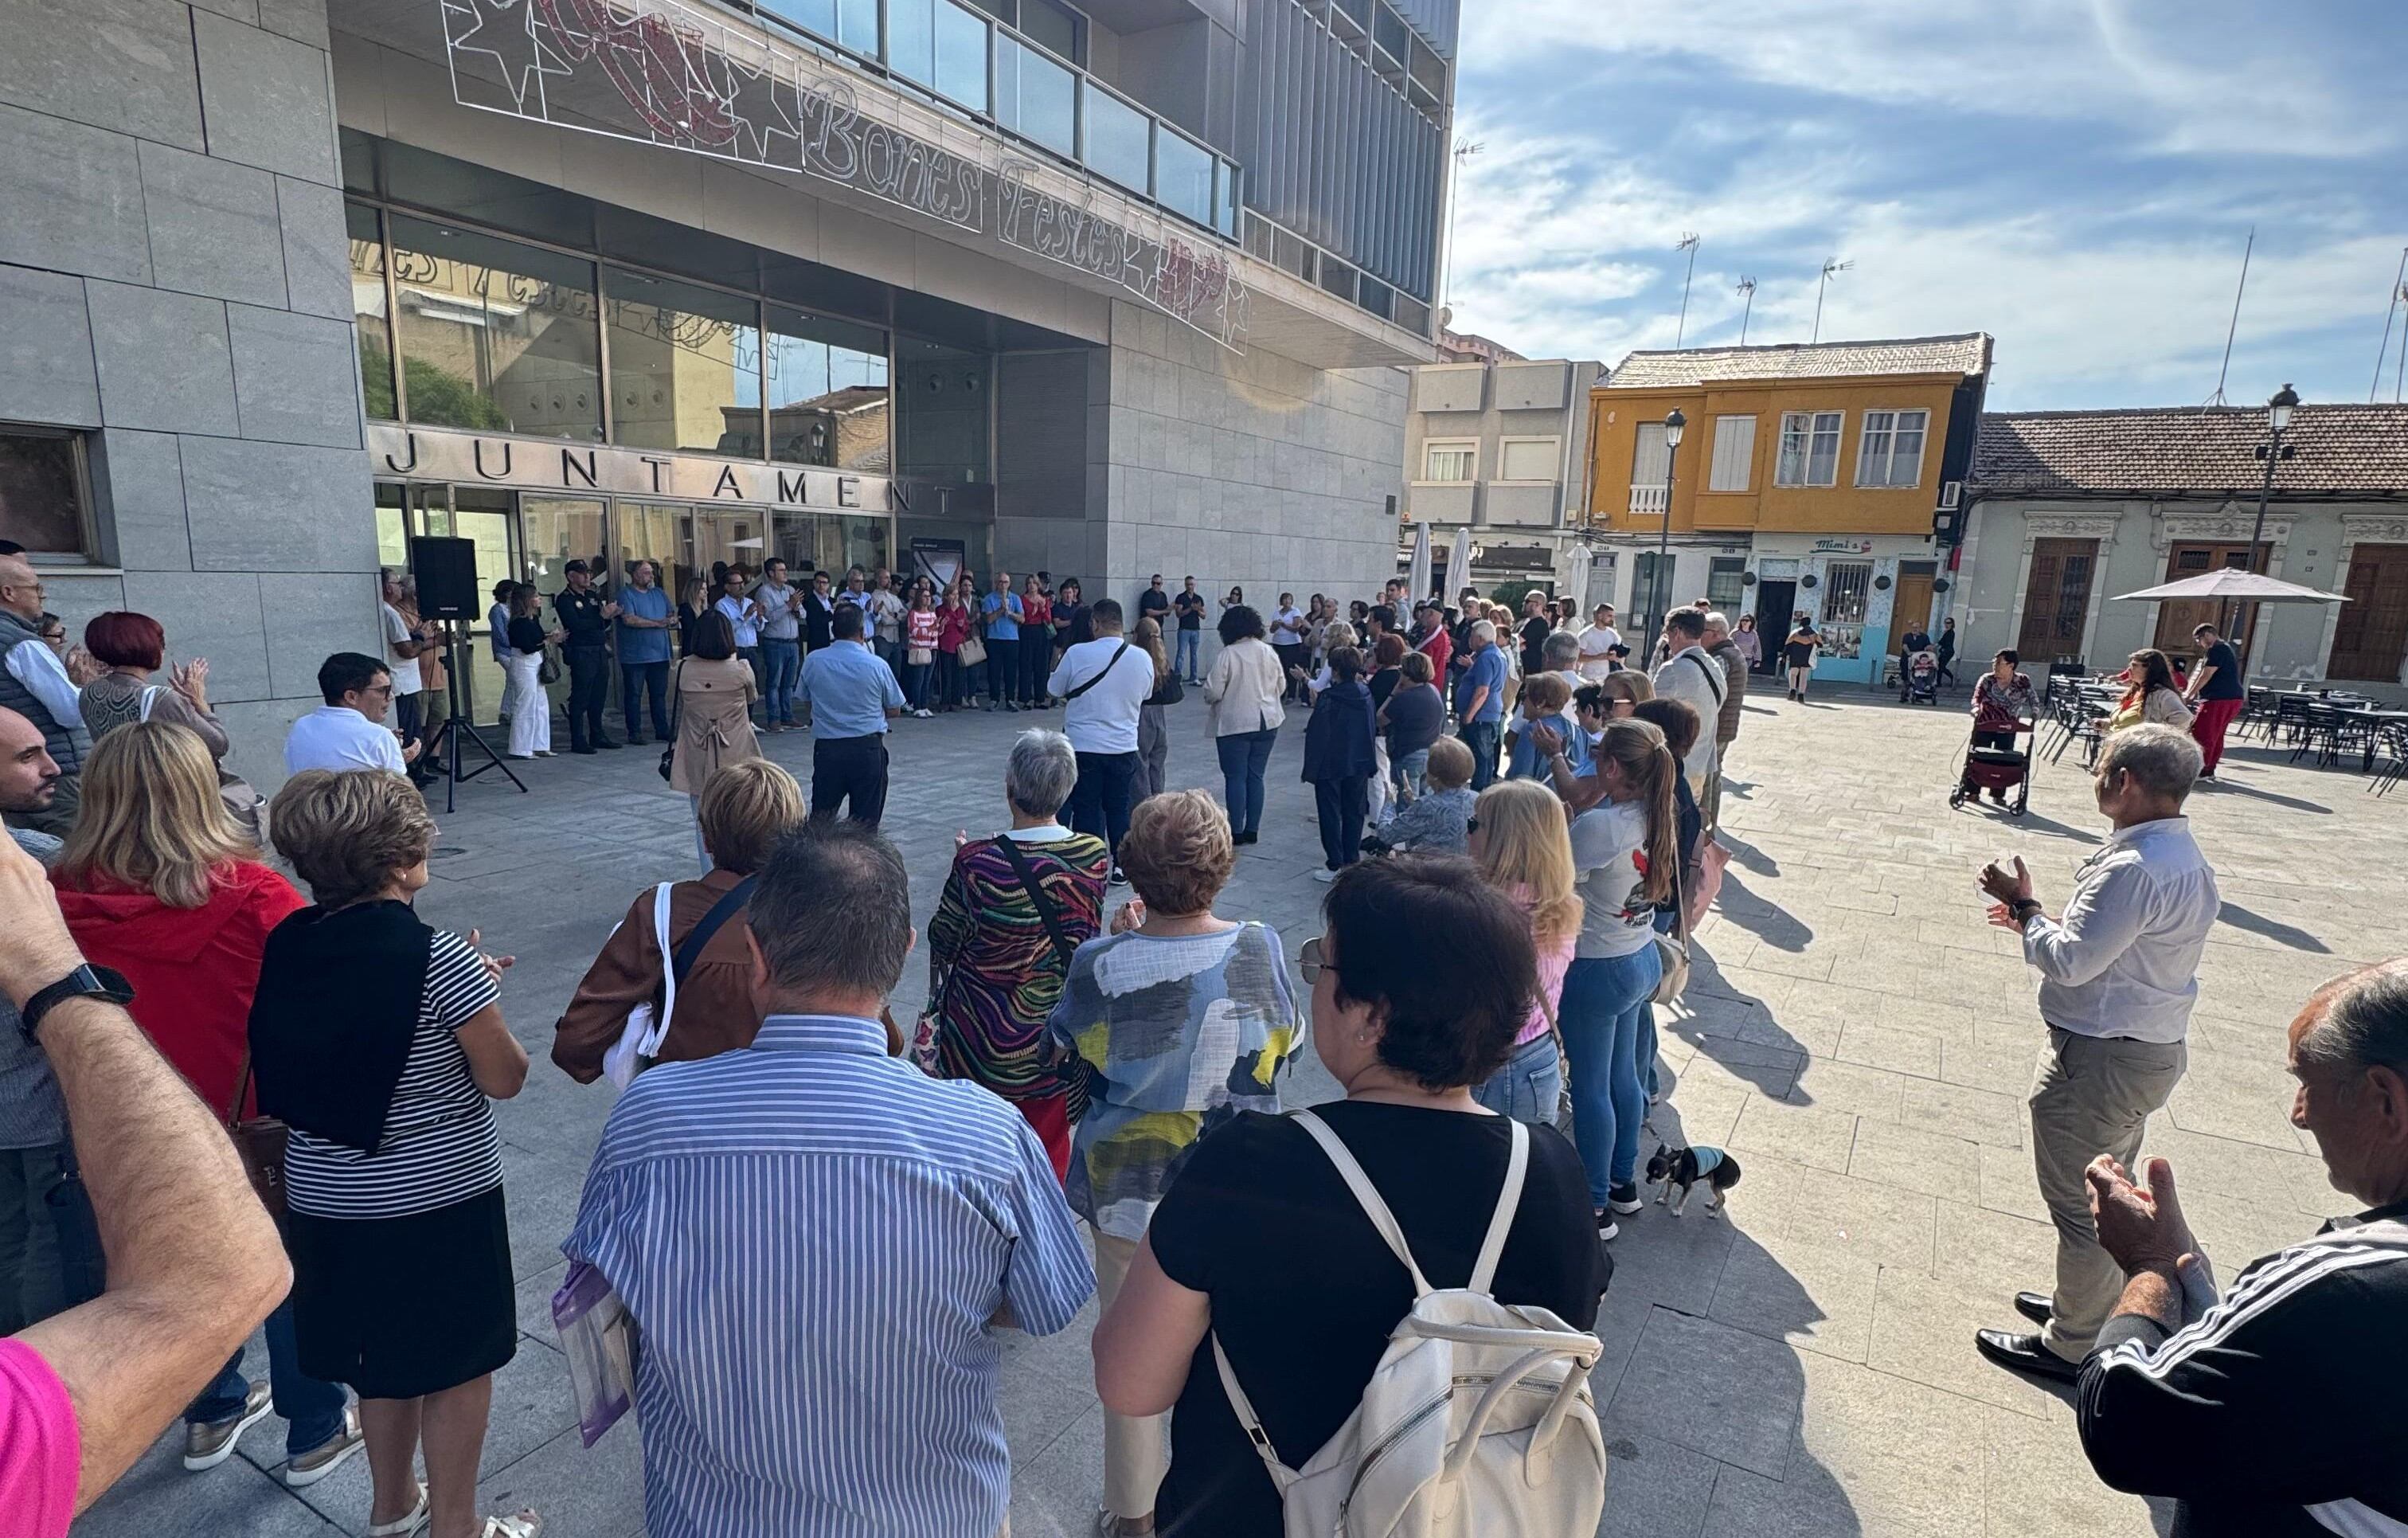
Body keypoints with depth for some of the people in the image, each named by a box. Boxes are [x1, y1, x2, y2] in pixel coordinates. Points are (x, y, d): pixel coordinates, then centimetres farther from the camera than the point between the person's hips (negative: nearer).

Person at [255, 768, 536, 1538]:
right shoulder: (439, 957, -24)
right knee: (458, 1364, 14)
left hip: (323, 1195, 7)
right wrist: (478, 1000, -2)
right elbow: (503, 1078, -16)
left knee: (382, 1352, 26)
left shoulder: (287, 946, -5)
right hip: (438, 1199, -6)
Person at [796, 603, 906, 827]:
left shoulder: (813, 661, -2)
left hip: (826, 748, 2)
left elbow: (807, 706, 8)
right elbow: (894, 711, 3)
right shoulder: (877, 666, -8)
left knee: (820, 817, 10)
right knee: (866, 819, 6)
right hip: (868, 748, -2)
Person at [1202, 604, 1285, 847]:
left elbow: (1213, 693, -15)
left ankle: (1236, 831, 5)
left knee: (1236, 777, 3)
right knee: (1256, 776, 11)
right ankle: (1252, 829, 15)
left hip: (1235, 724, -5)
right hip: (1267, 722, 5)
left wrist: (1209, 698, 8)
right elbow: (1281, 687, 9)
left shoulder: (1227, 655, -15)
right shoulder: (1268, 651, 0)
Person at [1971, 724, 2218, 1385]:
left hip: (2101, 1059, -10)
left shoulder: (2133, 869, -27)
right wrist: (2043, 920, 8)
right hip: (2153, 1049, 10)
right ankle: (2091, 1303, 43)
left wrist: (2024, 906, -12)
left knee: (2079, 1205, 5)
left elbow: (2070, 963, -25)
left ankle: (2073, 1345, 20)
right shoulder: (2186, 860, 6)